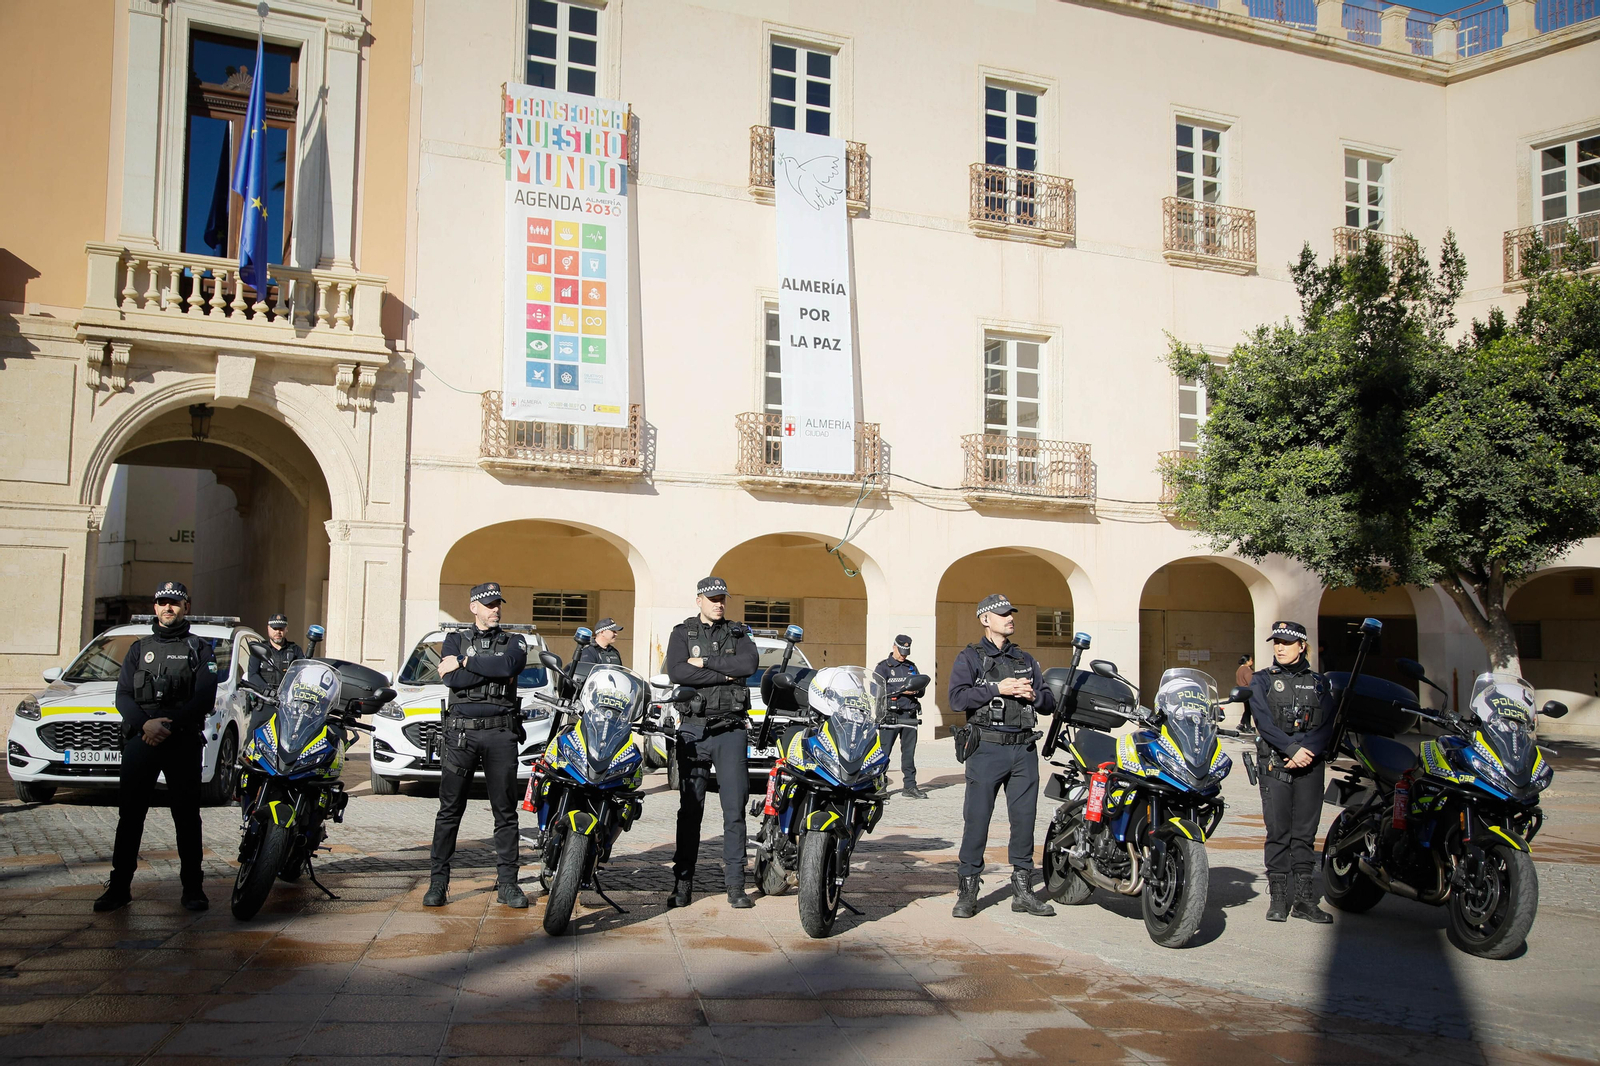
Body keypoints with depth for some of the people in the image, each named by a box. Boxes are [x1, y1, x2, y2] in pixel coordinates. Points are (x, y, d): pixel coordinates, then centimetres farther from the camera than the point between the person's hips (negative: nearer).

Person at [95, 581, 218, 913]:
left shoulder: (199, 648, 10)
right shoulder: (139, 648, 18)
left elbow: (205, 697, -2)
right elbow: (123, 695, 8)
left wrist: (170, 725, -14)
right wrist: (145, 723, -11)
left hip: (184, 740, -2)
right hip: (140, 739, 2)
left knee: (187, 816, -1)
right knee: (130, 814, 0)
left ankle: (192, 886, 3)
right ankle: (120, 885, 5)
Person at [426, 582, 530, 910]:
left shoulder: (514, 642, 13)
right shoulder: (455, 640, 13)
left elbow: (508, 665, -12)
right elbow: (452, 680, -5)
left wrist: (465, 662, -8)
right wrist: (494, 672, -9)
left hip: (501, 733, 0)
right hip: (460, 732, 0)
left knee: (506, 812, 2)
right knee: (449, 810, 1)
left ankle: (507, 882, 7)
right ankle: (438, 881, 8)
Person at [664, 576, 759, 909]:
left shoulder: (738, 634, 12)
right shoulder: (682, 633, 7)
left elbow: (750, 663, -9)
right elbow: (677, 672, -12)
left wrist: (706, 662, -11)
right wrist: (725, 674, -11)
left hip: (731, 729, 1)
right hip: (694, 729, -1)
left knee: (735, 808, -1)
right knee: (690, 809, 1)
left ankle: (735, 883, 3)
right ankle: (683, 883, 8)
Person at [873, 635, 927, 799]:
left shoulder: (912, 667, 18)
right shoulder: (883, 667, 2)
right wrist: (900, 691, -18)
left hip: (909, 715, 5)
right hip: (890, 716, -5)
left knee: (909, 752, 6)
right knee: (884, 752, -3)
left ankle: (909, 785, 11)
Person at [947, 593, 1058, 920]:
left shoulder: (1025, 659, 19)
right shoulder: (970, 657, 4)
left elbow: (1049, 703, 17)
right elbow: (957, 698, -12)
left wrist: (1033, 695, -4)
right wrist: (998, 689, -16)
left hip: (1024, 748, 5)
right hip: (987, 748, -4)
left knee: (1024, 818, 6)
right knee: (976, 819, -4)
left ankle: (1022, 890, 15)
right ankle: (967, 892, 4)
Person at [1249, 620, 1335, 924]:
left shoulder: (1318, 682, 12)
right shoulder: (1262, 680, 7)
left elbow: (1326, 726, 2)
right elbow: (1264, 721, -6)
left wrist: (1306, 752, -13)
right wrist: (1292, 749, -18)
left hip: (1310, 765, 2)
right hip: (1274, 765, -2)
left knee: (1305, 833, 3)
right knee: (1278, 832, -3)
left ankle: (1305, 899, 7)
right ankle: (1278, 898, 3)